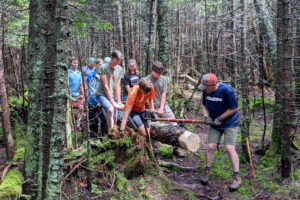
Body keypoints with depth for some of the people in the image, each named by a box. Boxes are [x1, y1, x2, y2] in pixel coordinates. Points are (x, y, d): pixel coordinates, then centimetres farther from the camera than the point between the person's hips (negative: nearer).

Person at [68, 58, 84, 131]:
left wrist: (82, 94, 10)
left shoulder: (79, 73, 16)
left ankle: (78, 124, 4)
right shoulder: (68, 72, 0)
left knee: (81, 108, -6)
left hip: (77, 95, 5)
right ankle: (71, 125, 3)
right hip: (70, 95, -5)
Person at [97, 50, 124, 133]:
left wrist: (119, 101, -7)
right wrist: (112, 102, -17)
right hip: (103, 95, -6)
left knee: (114, 121, 3)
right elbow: (105, 86, -13)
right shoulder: (103, 68, -10)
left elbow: (118, 86, 3)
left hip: (113, 96, 6)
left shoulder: (120, 69, 6)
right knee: (110, 109, -32)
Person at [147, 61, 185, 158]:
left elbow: (164, 95, 1)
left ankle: (176, 148, 6)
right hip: (153, 107, -3)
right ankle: (155, 152, 12)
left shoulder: (164, 79, 6)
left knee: (174, 125, -4)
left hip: (164, 106, 3)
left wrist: (161, 108, -7)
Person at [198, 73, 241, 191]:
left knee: (230, 148, -11)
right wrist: (206, 116, -7)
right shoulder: (206, 91, -5)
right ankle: (207, 172, 18)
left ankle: (237, 177, -1)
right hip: (214, 124, 5)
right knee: (210, 147, 0)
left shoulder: (227, 90, -23)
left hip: (230, 124, -5)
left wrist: (220, 118, -16)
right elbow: (204, 105, 11)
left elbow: (234, 108, -17)